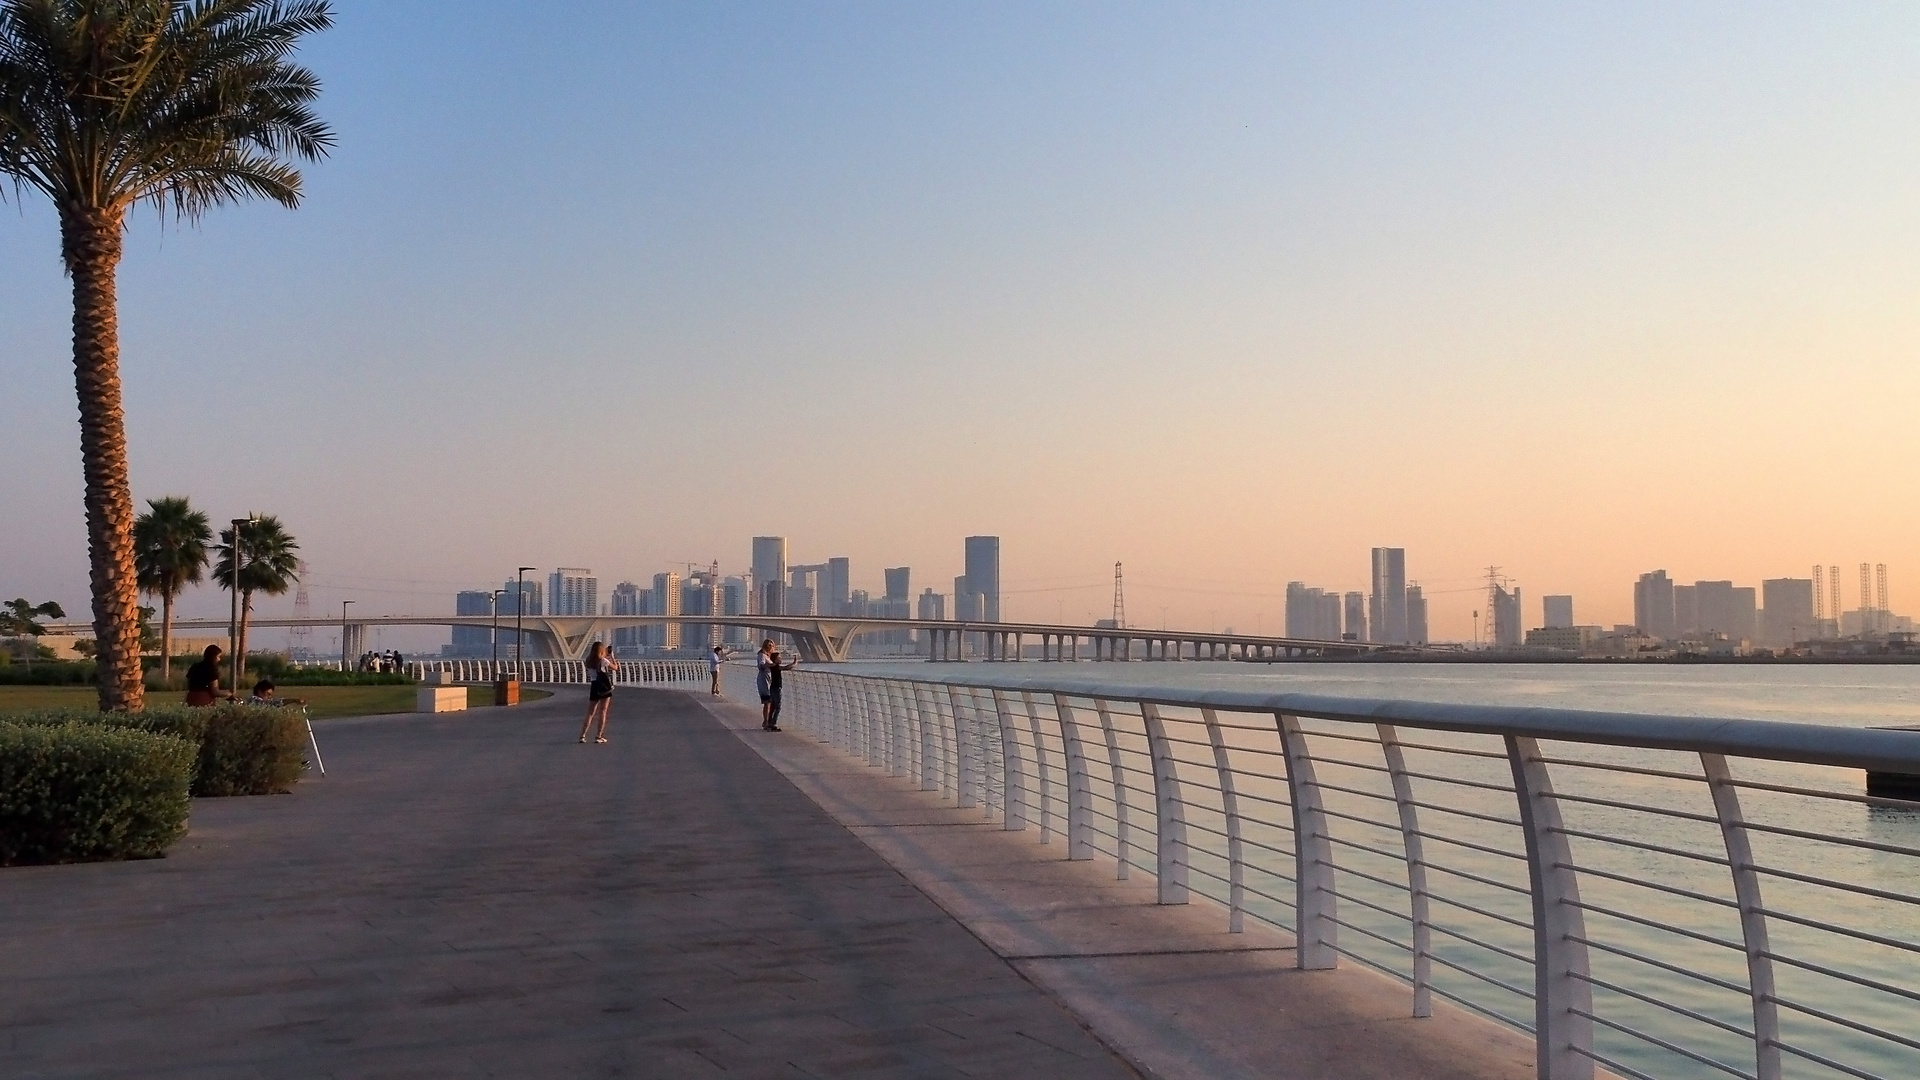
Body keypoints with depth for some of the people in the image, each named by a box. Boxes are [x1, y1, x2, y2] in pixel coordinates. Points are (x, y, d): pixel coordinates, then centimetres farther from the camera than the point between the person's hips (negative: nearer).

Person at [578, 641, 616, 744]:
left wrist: (606, 656, 26)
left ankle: (582, 735, -1)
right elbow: (615, 667, 5)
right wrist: (612, 657, 18)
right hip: (604, 688, -4)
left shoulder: (589, 661, 6)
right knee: (603, 712, 2)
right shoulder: (603, 661, -8)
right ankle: (599, 736, -1)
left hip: (593, 687, 4)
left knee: (590, 713, 9)